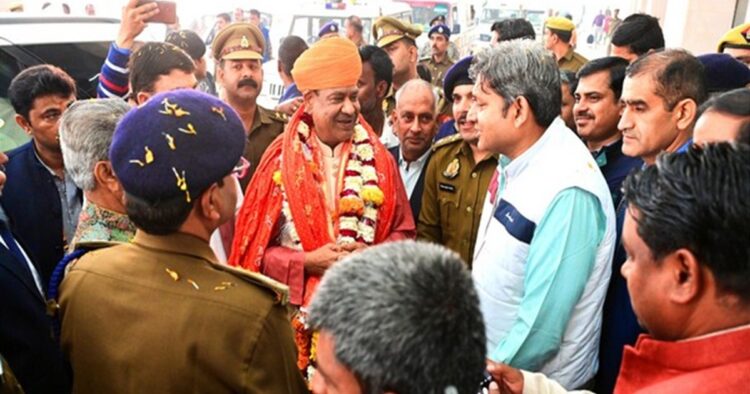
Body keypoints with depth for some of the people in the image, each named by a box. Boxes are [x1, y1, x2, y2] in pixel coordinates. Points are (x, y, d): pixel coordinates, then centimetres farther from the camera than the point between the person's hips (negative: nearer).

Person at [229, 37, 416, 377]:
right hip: (297, 313, -1)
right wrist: (308, 262, -15)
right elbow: (255, 245, -3)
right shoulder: (280, 161, -4)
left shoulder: (378, 160, 1)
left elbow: (403, 231, 5)